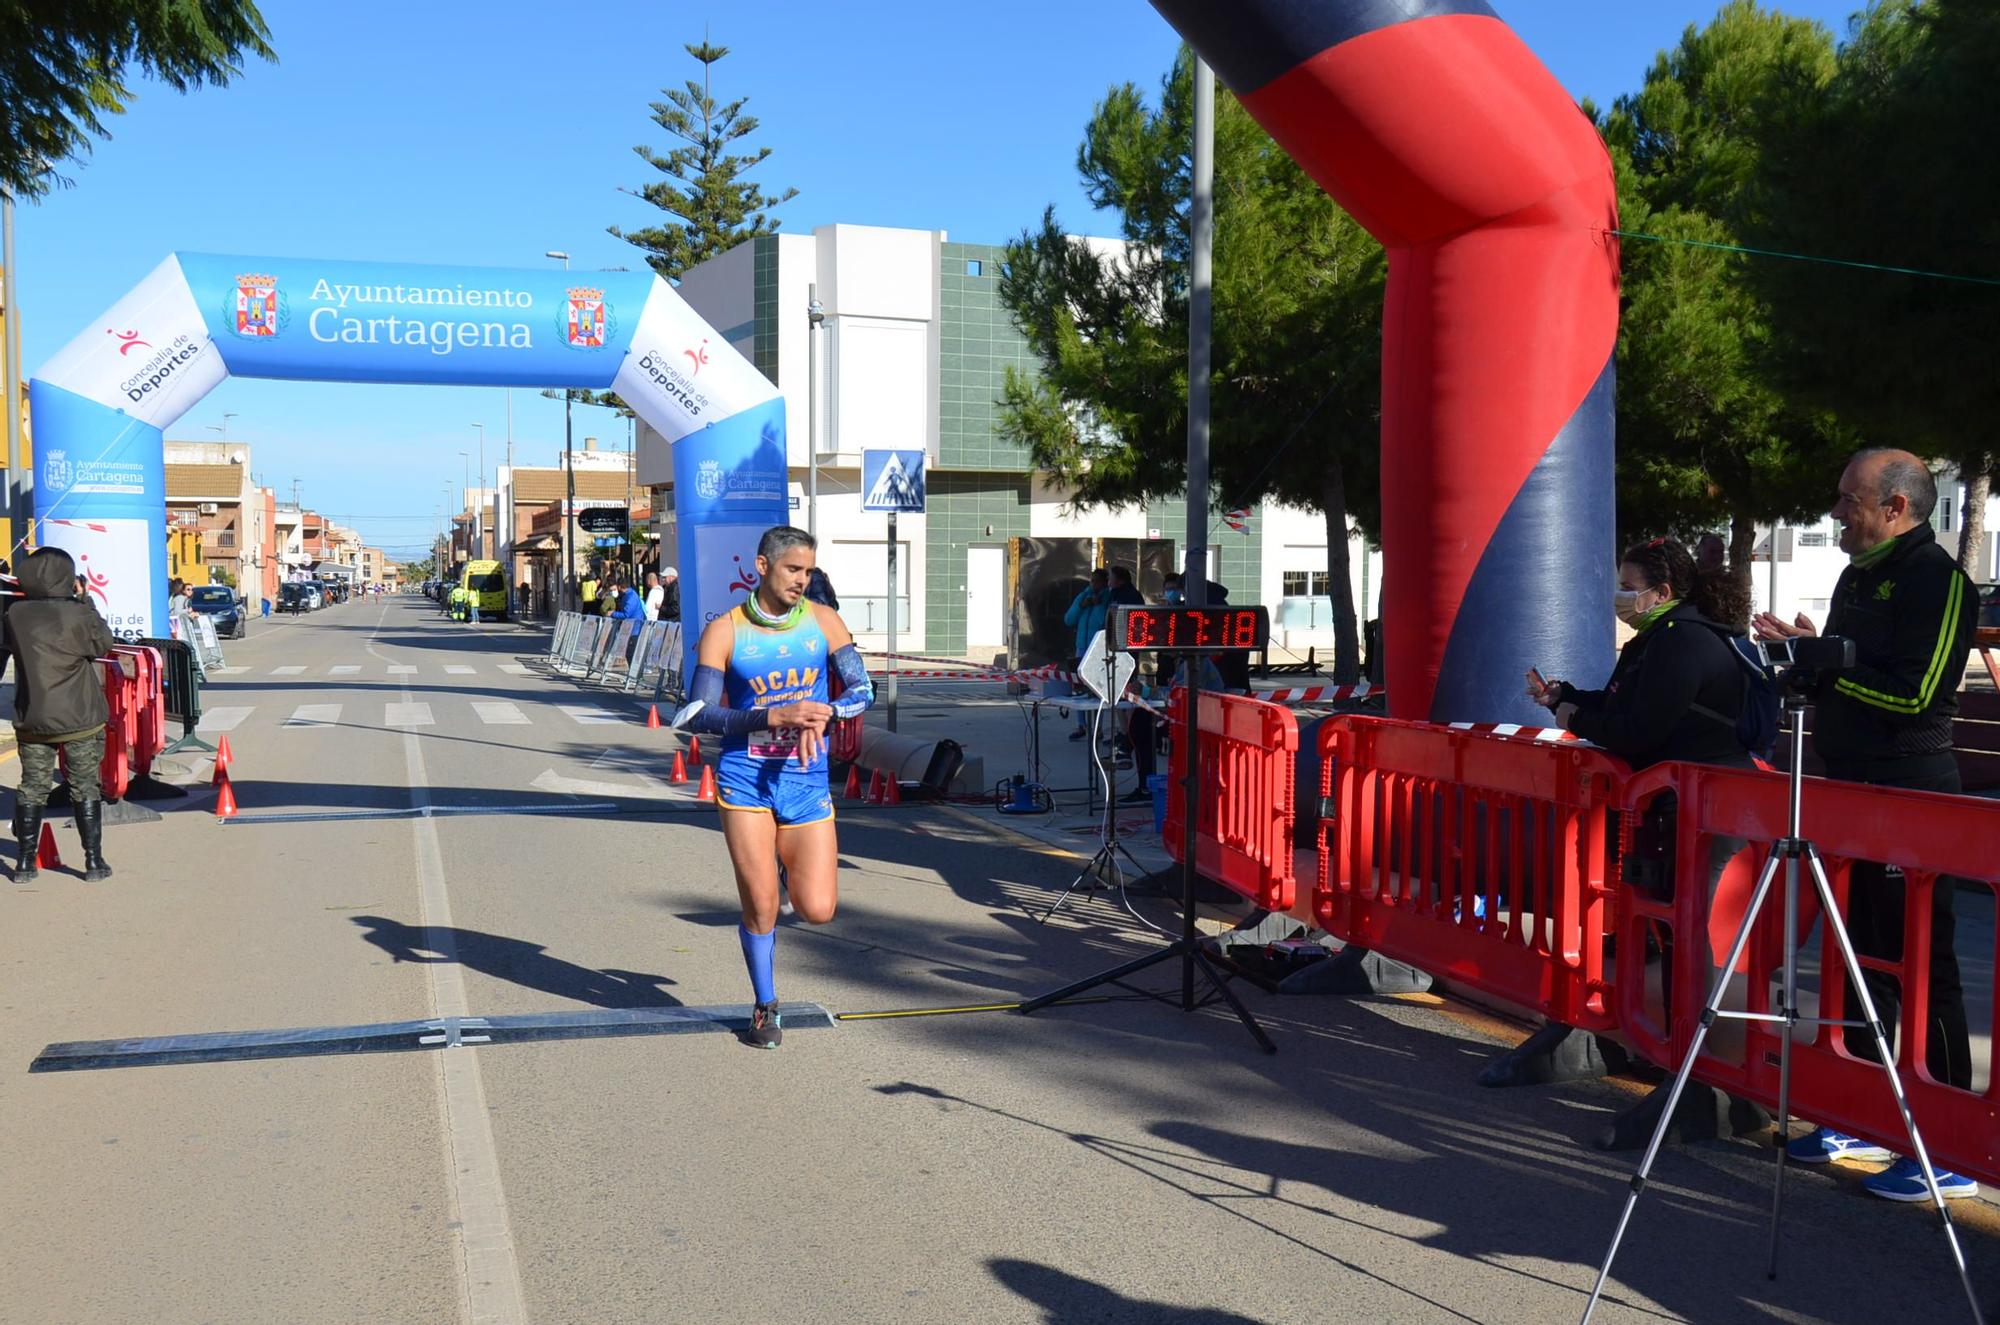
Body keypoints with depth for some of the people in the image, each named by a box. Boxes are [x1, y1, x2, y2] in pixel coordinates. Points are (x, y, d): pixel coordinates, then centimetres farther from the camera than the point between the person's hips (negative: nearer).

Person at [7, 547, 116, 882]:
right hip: (79, 721, -3)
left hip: (31, 721, 3)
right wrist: (86, 606, 2)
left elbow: (8, 648, 13)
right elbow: (104, 643, -2)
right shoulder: (77, 614, -15)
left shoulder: (15, 614, -3)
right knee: (85, 788, 6)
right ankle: (94, 861, 7)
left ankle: (24, 862, 13)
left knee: (32, 788, 11)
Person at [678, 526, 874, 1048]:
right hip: (745, 780, -2)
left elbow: (862, 689, 2)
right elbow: (697, 715, -8)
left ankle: (788, 863, 32)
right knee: (759, 905, -2)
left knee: (817, 909, -3)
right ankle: (765, 1007, 22)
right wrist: (774, 716, -20)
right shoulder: (724, 631, -4)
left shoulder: (823, 622, 3)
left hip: (806, 780, 2)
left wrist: (821, 714, -19)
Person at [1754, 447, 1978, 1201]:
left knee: (1920, 964, -5)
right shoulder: (1858, 576, 16)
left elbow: (1914, 694, -21)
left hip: (1911, 798, -9)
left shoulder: (1936, 578, -12)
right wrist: (1806, 655, 4)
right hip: (1854, 792, 10)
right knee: (1859, 956, 14)